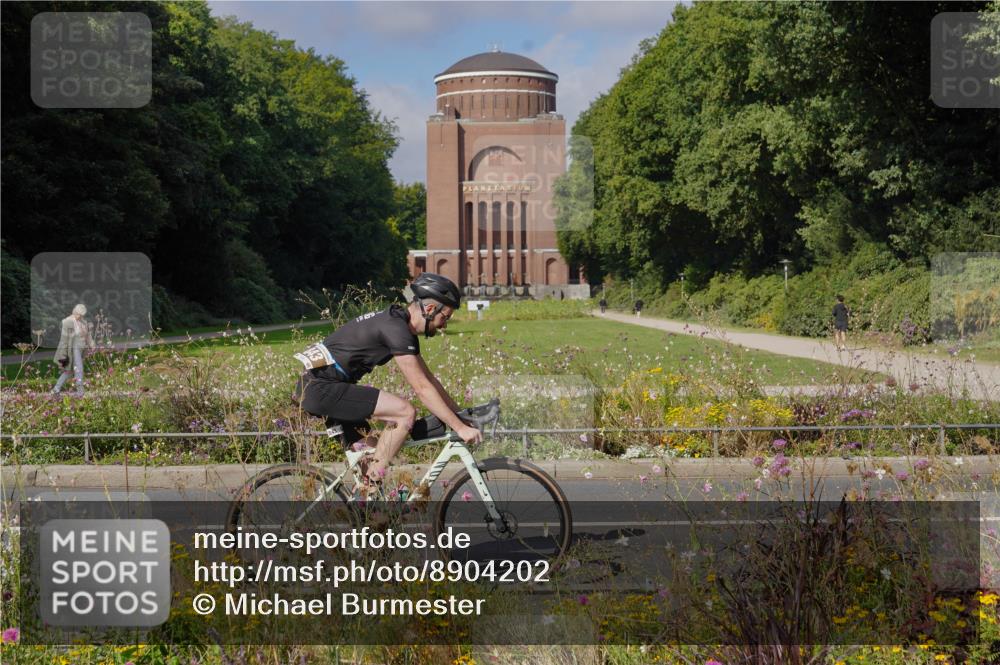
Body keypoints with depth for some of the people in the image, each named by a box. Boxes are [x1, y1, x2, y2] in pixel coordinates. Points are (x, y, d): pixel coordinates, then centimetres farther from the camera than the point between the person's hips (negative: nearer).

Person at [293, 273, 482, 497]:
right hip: (321, 388, -11)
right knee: (405, 412, -18)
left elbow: (428, 378, 19)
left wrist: (462, 415, 16)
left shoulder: (402, 325, 13)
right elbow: (422, 388, -20)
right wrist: (460, 428, -18)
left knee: (371, 455, 13)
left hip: (314, 388, 11)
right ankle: (371, 487, -12)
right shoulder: (396, 329, -18)